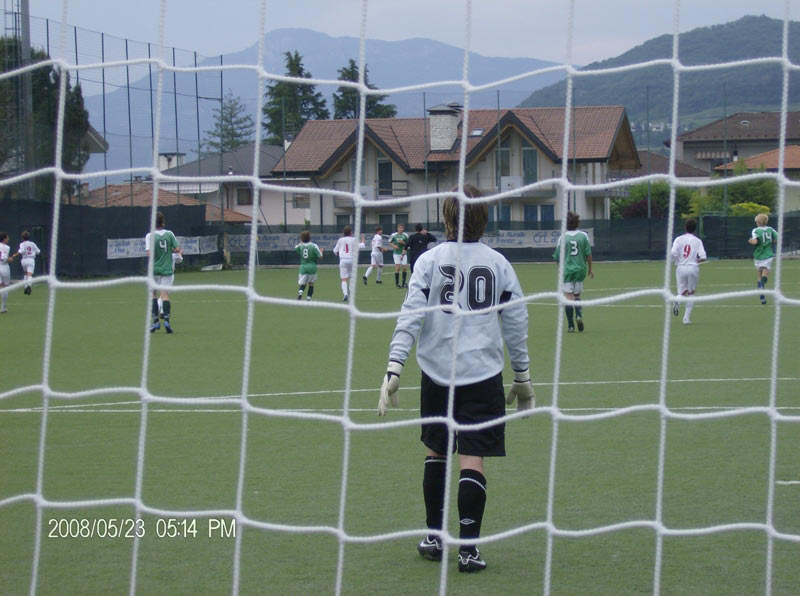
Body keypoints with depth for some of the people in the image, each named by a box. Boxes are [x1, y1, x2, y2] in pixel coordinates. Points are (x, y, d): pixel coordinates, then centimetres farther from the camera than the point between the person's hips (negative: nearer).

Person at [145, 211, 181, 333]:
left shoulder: (150, 236, -8)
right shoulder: (169, 234, -1)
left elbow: (149, 253, -17)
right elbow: (177, 249, -1)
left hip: (154, 270, -1)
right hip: (167, 269, 1)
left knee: (153, 294, 12)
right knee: (165, 295, -2)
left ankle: (156, 321, 8)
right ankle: (166, 320, -20)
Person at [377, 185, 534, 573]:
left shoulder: (430, 261, 0)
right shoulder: (498, 264, 3)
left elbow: (410, 316, -7)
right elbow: (516, 323, 8)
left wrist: (394, 369, -8)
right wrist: (523, 376, 18)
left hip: (437, 372, 1)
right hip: (483, 373, -1)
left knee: (436, 452, 17)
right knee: (472, 460, -2)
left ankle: (433, 536, 23)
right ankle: (467, 547, -6)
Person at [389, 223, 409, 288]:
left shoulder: (405, 235, 1)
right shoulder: (393, 235, -2)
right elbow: (390, 242, 8)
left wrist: (402, 242, -14)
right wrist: (394, 246, -10)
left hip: (403, 253, 2)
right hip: (396, 253, -2)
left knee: (405, 268, 2)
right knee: (397, 267, -11)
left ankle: (404, 283, 15)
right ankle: (397, 283, -3)